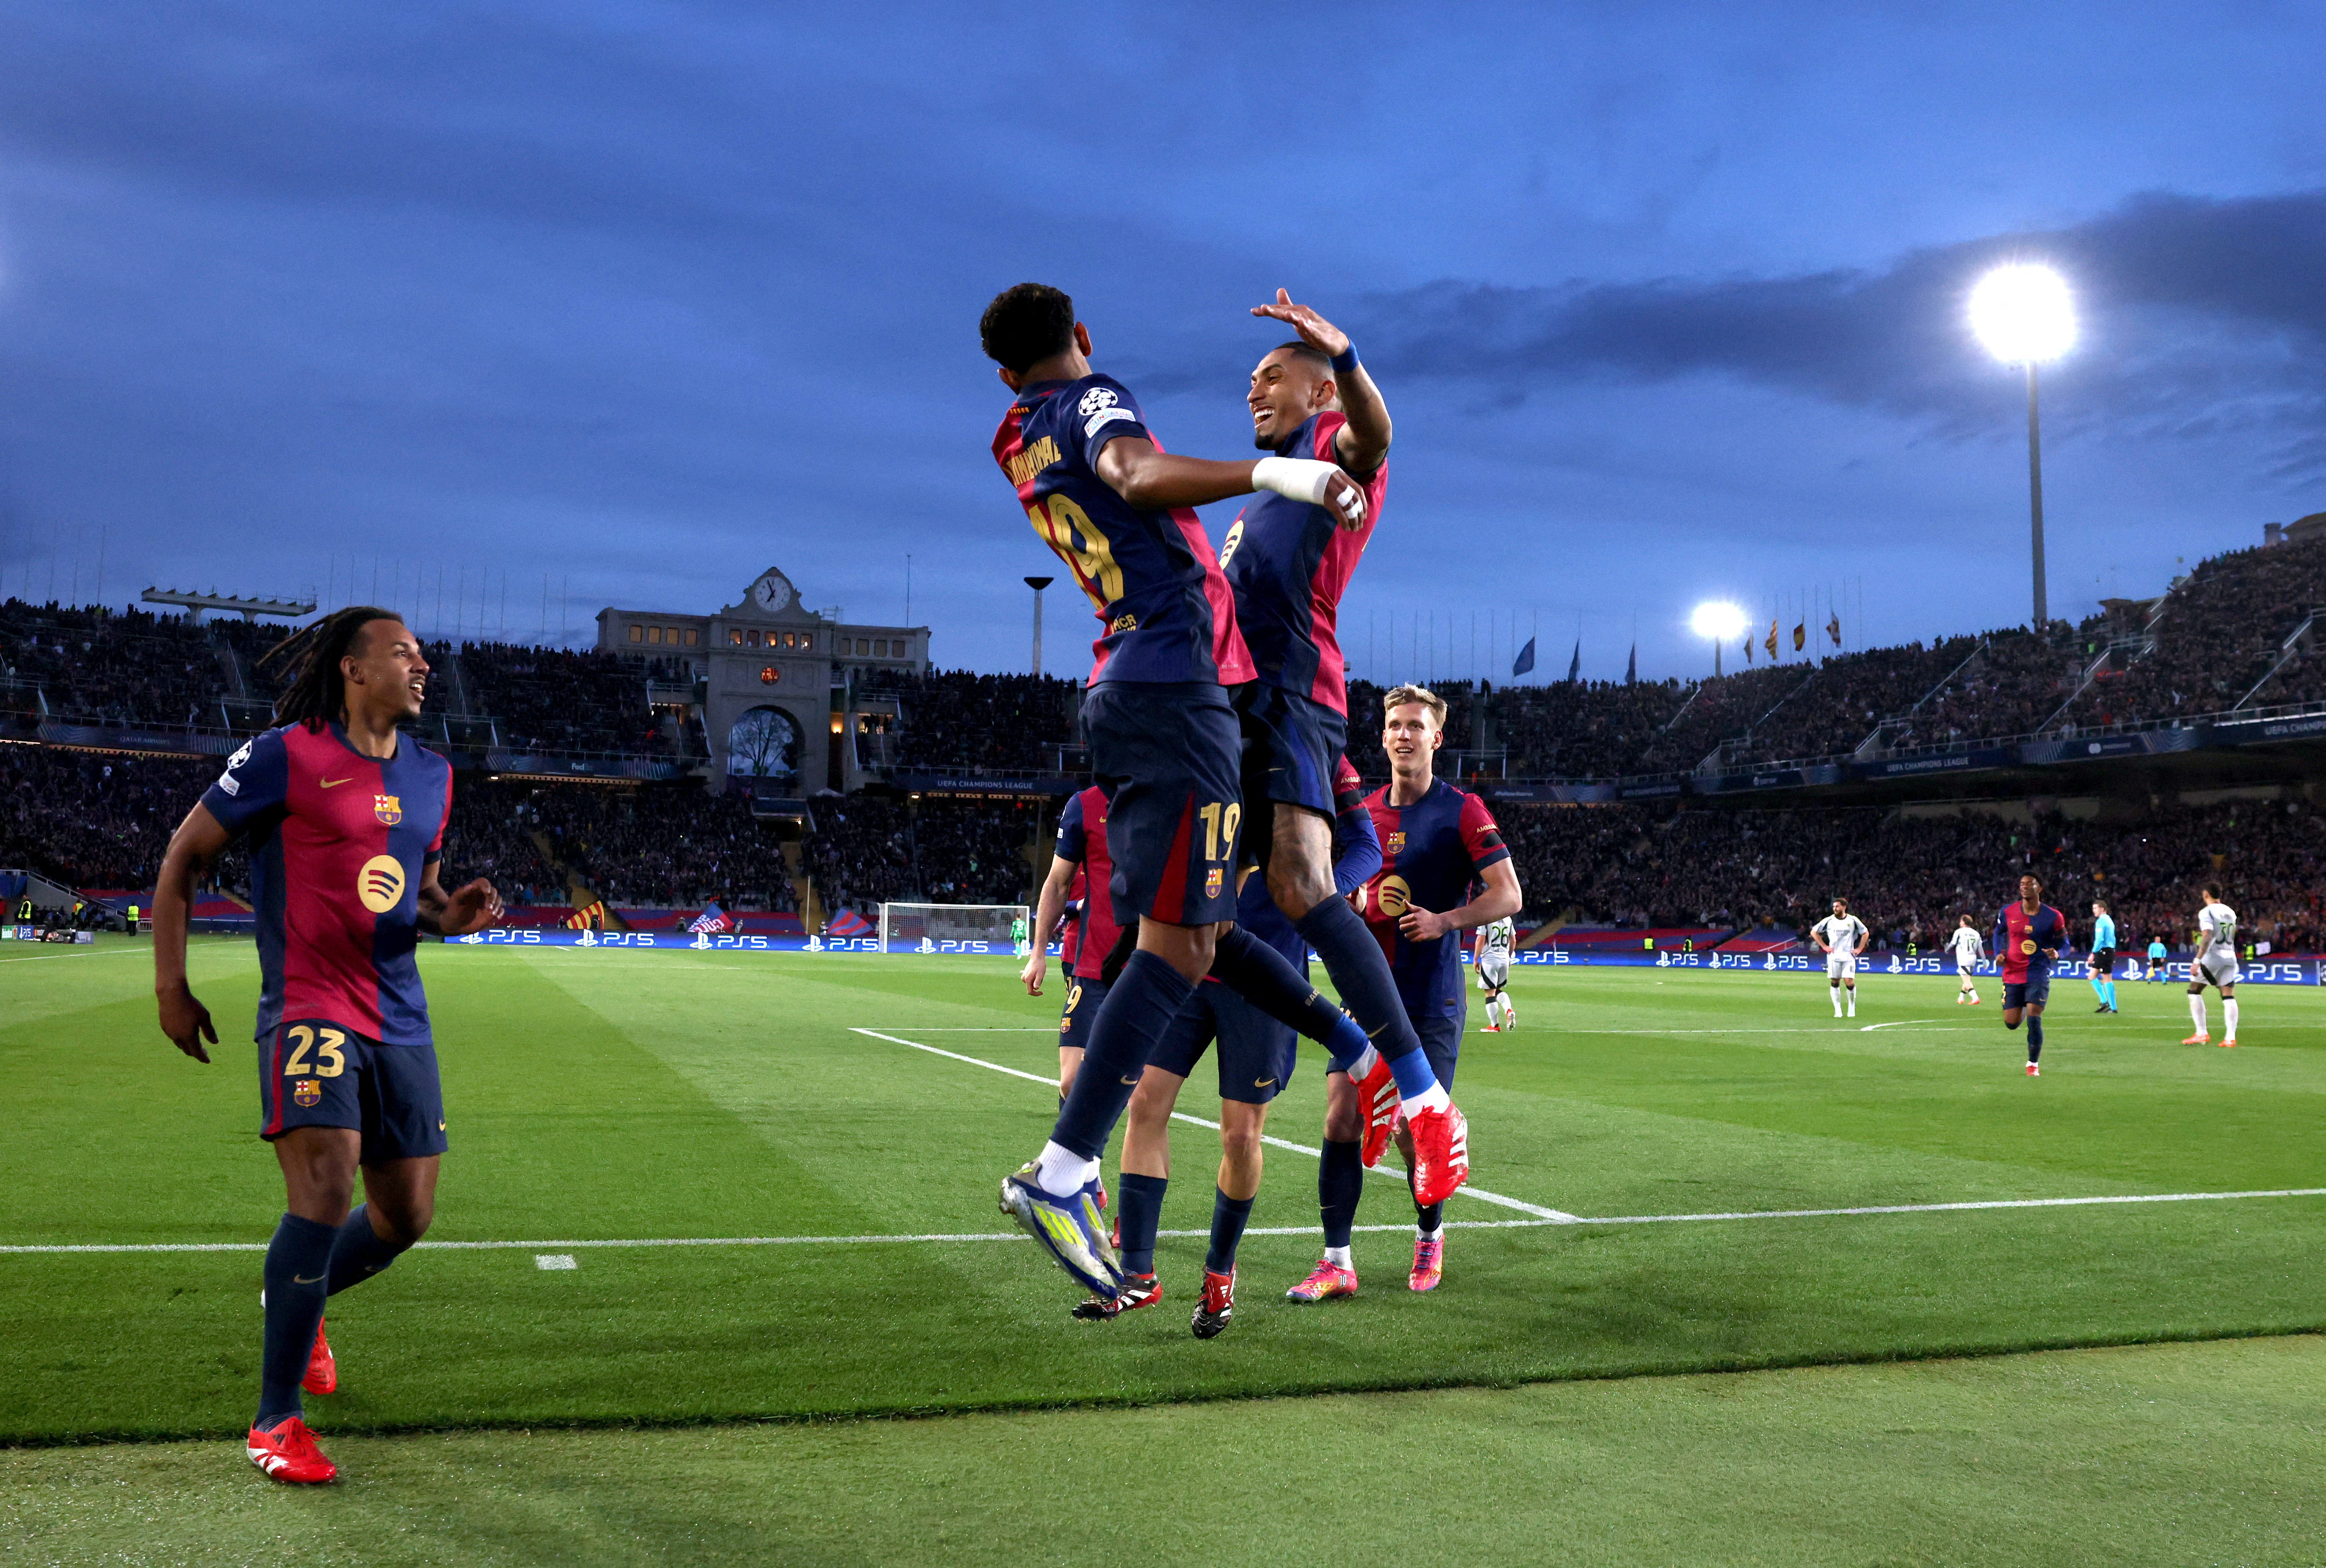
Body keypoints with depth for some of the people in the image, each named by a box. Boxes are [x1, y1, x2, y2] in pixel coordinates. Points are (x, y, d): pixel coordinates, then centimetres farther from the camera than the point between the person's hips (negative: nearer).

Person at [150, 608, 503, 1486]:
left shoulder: (432, 777, 13)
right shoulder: (286, 755, -6)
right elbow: (183, 858, 1)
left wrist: (454, 915, 1)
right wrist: (170, 986, -2)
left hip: (400, 1019, 7)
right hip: (310, 1009, -6)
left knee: (407, 1217, 8)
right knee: (326, 1189, -20)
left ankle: (296, 1303, 40)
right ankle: (275, 1421, -6)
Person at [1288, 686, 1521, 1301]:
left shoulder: (1463, 811, -3)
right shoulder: (1362, 813, 10)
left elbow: (1509, 894, -6)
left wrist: (1446, 920, -20)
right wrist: (1362, 900, -2)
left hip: (1431, 1001, -4)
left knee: (1414, 1130, -2)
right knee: (1341, 1118, -6)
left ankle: (1430, 1236, 26)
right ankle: (1337, 1262, 0)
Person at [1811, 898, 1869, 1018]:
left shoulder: (1853, 920, 4)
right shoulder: (1829, 921, 3)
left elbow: (1866, 933, 17)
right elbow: (1814, 932, 11)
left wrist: (1859, 949, 7)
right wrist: (1824, 947, 4)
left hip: (1849, 956, -1)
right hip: (1834, 956, 1)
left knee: (1849, 983, -10)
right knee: (1835, 983, -1)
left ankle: (1852, 1007, 11)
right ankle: (1838, 1010, 7)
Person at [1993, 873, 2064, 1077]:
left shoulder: (2053, 917, -5)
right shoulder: (2008, 912, 0)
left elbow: (2064, 943, 6)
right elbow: (1999, 932, 18)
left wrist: (2056, 953, -17)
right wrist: (1999, 953, 2)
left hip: (2039, 974, -2)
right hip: (2012, 974, 2)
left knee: (2034, 1019, -14)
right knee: (2011, 1023, 5)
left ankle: (2033, 1064, 4)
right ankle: (2023, 1008, 44)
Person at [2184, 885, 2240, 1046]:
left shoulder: (2207, 912, -9)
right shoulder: (2231, 912, 14)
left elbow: (2207, 938, -20)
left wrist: (2197, 961, -22)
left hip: (2213, 956, -7)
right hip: (2230, 958, 7)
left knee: (2194, 991, 3)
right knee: (2229, 997, 5)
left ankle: (2202, 1033, -2)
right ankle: (2230, 1037, -2)